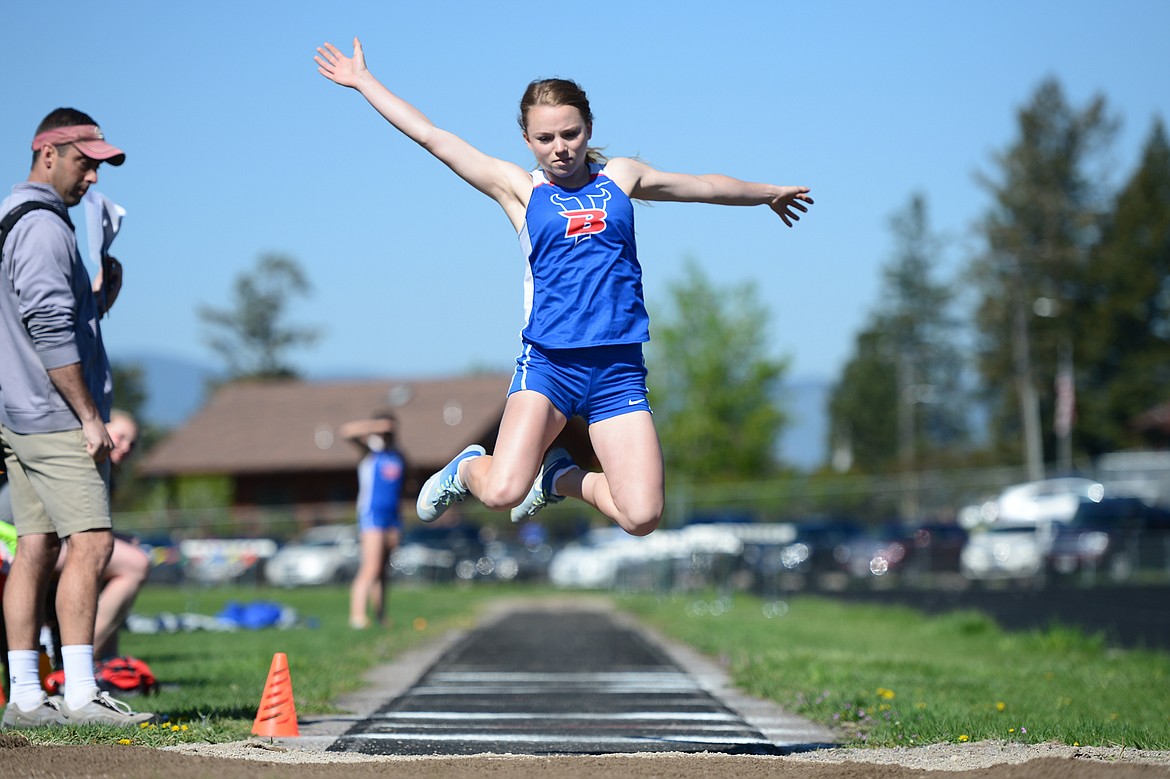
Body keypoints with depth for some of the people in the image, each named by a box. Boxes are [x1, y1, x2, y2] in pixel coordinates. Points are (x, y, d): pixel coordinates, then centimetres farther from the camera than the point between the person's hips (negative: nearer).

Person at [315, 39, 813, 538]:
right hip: (548, 361, -3)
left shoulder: (621, 177, 14)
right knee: (503, 493, -22)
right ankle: (467, 469, 16)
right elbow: (430, 136, 7)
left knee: (641, 518, -9)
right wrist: (362, 80, 9)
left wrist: (768, 193, 43)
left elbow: (705, 186, 29)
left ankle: (560, 477, 23)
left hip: (619, 370, 3)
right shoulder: (519, 187, 6)